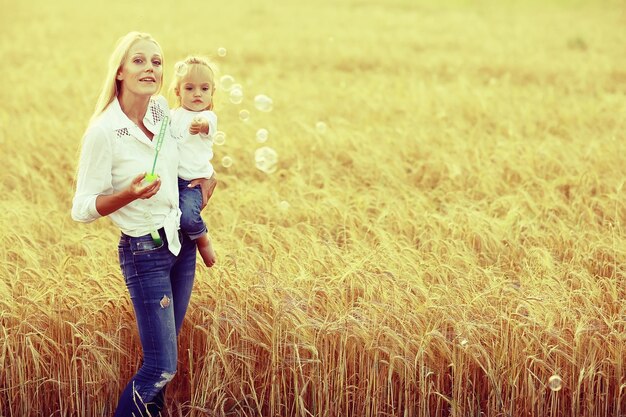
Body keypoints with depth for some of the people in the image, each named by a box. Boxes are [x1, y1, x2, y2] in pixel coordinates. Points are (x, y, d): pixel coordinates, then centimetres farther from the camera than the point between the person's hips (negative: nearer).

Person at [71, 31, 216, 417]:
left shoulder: (162, 109, 0)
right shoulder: (103, 132, -19)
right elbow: (82, 209, -15)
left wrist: (207, 175, 7)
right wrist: (130, 194, -30)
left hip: (181, 242, 7)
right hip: (144, 252, -7)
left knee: (166, 345, 13)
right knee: (162, 367, -7)